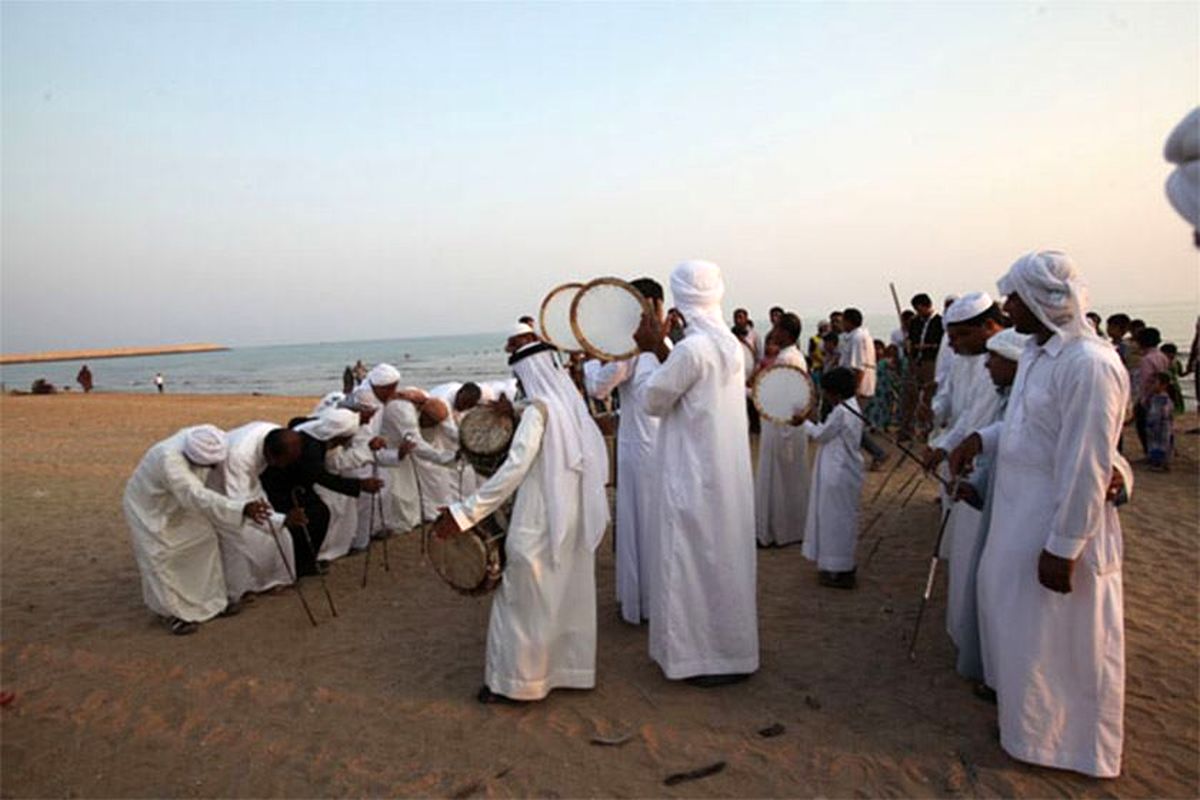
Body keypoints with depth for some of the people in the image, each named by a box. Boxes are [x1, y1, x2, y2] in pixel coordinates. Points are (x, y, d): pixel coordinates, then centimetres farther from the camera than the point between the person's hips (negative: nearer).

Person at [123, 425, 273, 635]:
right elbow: (199, 497, -56)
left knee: (204, 540, 7)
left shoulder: (196, 439, -25)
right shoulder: (169, 460, -45)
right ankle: (173, 612, 16)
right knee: (160, 559, -5)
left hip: (178, 505, 7)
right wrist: (242, 509, -68)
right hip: (148, 508, -7)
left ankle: (211, 599, 22)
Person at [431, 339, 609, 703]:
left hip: (541, 522, -8)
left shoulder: (538, 408, -16)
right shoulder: (572, 403, 7)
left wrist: (466, 512, -24)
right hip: (575, 519, 8)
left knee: (524, 600, 5)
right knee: (570, 595, 17)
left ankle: (515, 680, 15)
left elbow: (514, 468, -24)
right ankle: (571, 668, 30)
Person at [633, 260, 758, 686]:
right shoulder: (729, 343, 6)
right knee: (723, 556, 18)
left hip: (695, 475, -9)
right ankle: (729, 647, 33)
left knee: (696, 559, 4)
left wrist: (654, 350, -1)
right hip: (727, 471, 9)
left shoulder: (691, 348, -21)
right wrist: (661, 350, 9)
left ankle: (714, 657, 16)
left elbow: (654, 401, -11)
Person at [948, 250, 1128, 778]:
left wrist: (1063, 548, -22)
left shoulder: (1089, 364, -24)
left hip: (1060, 524, -9)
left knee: (1058, 640, 8)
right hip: (1019, 515, 9)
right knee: (1010, 609, 23)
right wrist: (981, 440, 0)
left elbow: (1087, 468, -25)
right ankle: (1025, 703, 45)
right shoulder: (1037, 352, 6)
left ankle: (1061, 743, 30)